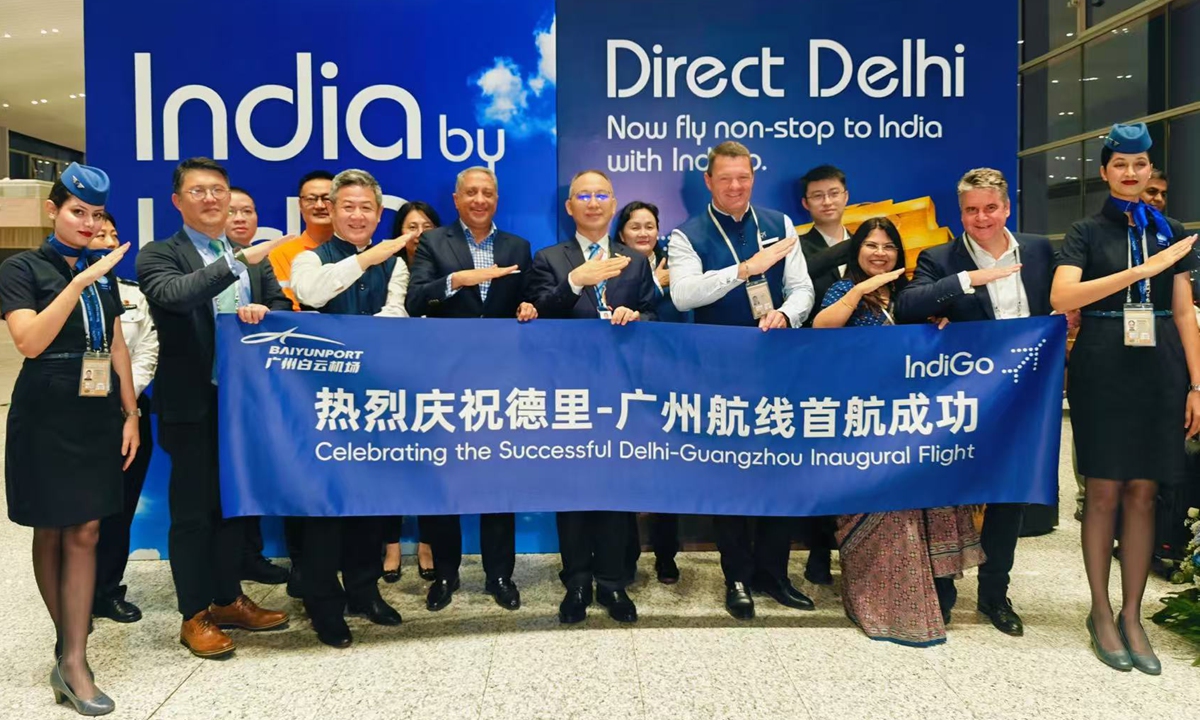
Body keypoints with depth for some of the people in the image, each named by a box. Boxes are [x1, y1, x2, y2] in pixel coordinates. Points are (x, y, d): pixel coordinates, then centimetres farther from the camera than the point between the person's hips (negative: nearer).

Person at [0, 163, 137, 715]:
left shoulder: (103, 271, 11)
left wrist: (130, 414, 8)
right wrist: (79, 282, -24)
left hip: (97, 416, 4)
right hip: (46, 417, -4)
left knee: (84, 533, 1)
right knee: (50, 532, 7)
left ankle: (72, 661, 4)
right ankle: (71, 644, 19)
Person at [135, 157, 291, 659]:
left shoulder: (253, 257, 12)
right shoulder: (159, 256, -5)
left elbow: (282, 307, 10)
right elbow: (175, 295, -26)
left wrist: (262, 312, -13)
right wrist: (240, 259, -32)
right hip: (193, 405, -5)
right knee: (192, 511, 5)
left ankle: (230, 600, 29)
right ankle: (195, 615, 16)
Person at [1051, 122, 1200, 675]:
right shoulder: (1087, 233, 4)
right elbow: (1062, 297, -13)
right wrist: (1144, 269, -18)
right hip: (1102, 372, -3)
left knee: (1143, 492, 5)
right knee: (1104, 490, 1)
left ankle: (1131, 615, 16)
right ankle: (1100, 613, 13)